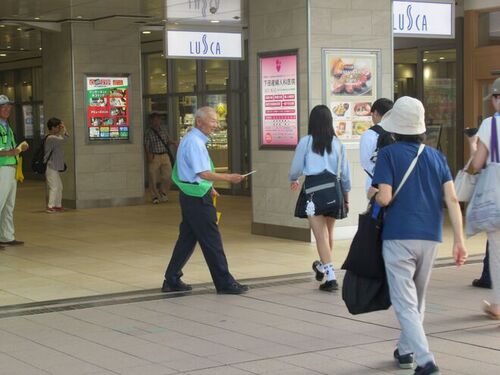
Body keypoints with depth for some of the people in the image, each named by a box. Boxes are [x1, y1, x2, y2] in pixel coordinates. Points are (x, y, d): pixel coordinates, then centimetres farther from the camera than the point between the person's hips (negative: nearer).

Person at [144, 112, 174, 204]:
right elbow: (146, 145, -4)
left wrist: (172, 143, -1)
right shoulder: (149, 132, -2)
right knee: (153, 178, -1)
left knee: (168, 176, -1)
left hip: (165, 156, 3)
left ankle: (163, 192, 23)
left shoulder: (164, 131, 11)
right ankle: (155, 196, 14)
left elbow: (168, 141, 20)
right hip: (154, 157, -3)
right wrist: (148, 155, -16)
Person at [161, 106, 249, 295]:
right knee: (211, 240, -5)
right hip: (197, 197, -10)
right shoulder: (194, 142, -17)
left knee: (187, 238, 14)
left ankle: (172, 280, 20)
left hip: (190, 196, 10)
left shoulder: (193, 140, 15)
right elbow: (204, 173, -21)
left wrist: (208, 187, 20)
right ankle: (224, 283, 1)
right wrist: (229, 178, -17)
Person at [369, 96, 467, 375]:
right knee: (418, 299, 22)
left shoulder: (389, 154, -5)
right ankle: (406, 350, 35)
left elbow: (384, 198, -14)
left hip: (399, 236, -5)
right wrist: (459, 240, -2)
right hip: (430, 237, 5)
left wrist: (372, 193, 9)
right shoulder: (436, 156, 8)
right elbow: (452, 199, -1)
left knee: (405, 302, -3)